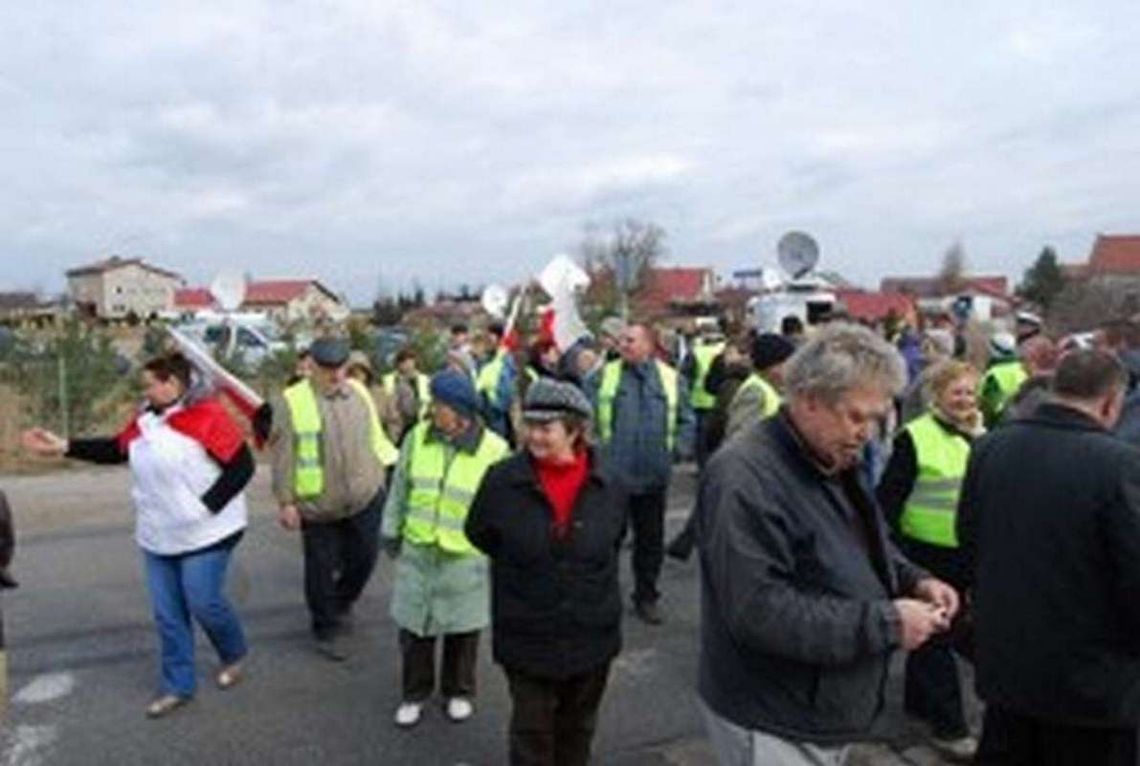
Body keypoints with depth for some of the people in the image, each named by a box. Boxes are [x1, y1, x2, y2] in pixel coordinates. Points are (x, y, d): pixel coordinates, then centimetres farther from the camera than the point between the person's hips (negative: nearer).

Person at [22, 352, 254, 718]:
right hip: (158, 537, 8)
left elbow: (242, 466, -20)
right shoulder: (146, 419, 6)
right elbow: (115, 449, 19)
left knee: (204, 603, -3)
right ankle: (178, 686, 24)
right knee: (167, 613, 11)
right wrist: (63, 446, 12)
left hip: (204, 534, -8)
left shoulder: (207, 415, -18)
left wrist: (206, 506, -20)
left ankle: (235, 654, 27)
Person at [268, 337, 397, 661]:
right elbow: (283, 456, -8)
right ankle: (327, 628, 29)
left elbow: (375, 437, 14)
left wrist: (386, 467, 12)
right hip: (318, 504, -4)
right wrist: (286, 502, -8)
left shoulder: (359, 392, 5)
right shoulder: (292, 401, -9)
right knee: (322, 569, 8)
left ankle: (341, 605, 42)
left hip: (365, 497, 4)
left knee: (364, 558, 13)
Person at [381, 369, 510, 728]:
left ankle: (458, 692, 35)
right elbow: (400, 487, 8)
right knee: (414, 625, 11)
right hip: (417, 551, 3)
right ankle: (415, 693, 33)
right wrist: (392, 530, 12)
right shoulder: (417, 437, -3)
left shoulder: (494, 450, -12)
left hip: (465, 557, -2)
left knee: (462, 629, 12)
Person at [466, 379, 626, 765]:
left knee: (577, 729, 22)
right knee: (531, 733, 11)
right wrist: (523, 571, 4)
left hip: (592, 637, 2)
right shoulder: (502, 480, -15)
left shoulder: (608, 488, -10)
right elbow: (479, 535, 2)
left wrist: (586, 575, 4)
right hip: (527, 637, -2)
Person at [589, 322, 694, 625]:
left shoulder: (671, 378, 4)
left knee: (651, 539, 13)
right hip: (611, 474, -1)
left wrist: (679, 449, -1)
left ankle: (646, 597, 30)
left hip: (653, 474, 2)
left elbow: (685, 421, 11)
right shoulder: (605, 376, 0)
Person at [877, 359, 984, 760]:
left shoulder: (977, 436, 6)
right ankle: (948, 726, 13)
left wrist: (979, 437, -12)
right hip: (926, 553, -6)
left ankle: (919, 700, 36)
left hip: (964, 552, 6)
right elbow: (888, 497, -12)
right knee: (933, 637, 3)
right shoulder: (914, 437, -13)